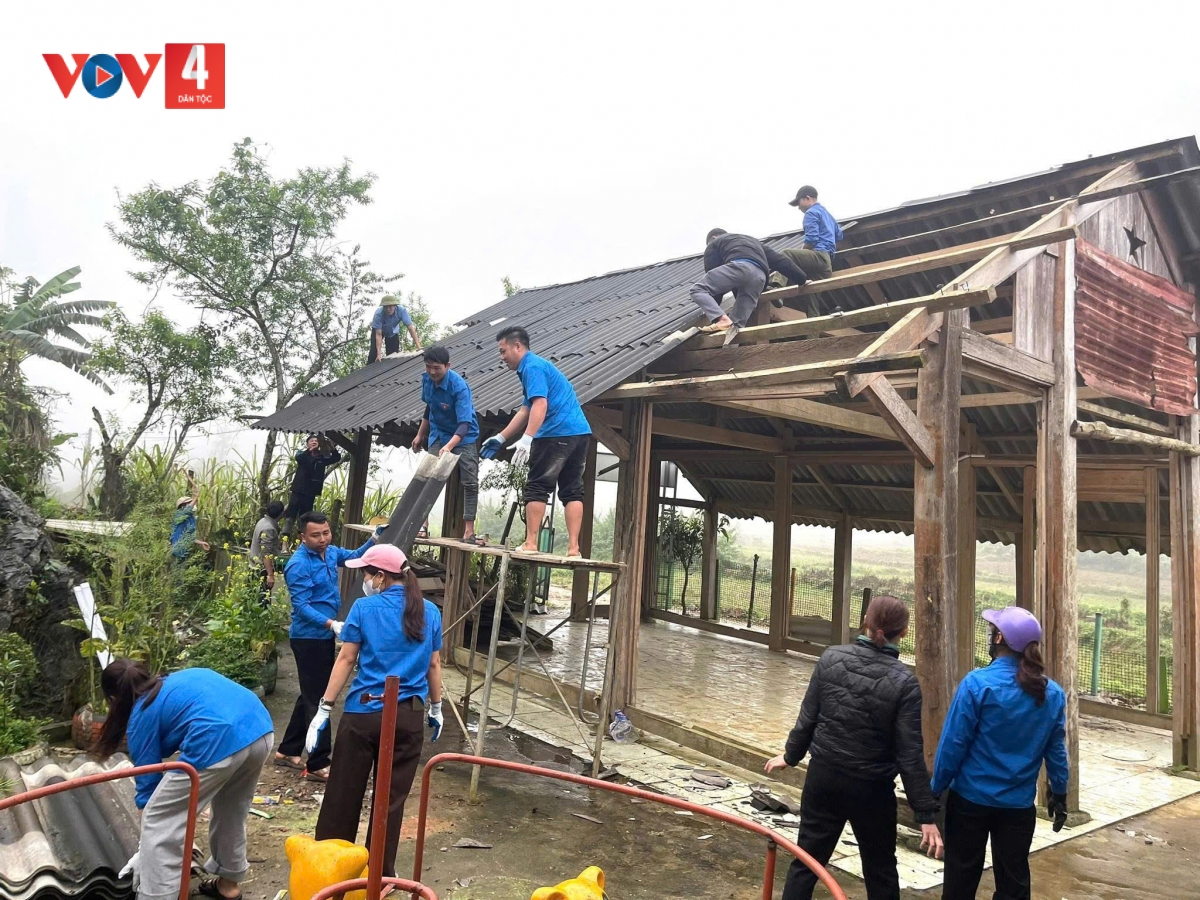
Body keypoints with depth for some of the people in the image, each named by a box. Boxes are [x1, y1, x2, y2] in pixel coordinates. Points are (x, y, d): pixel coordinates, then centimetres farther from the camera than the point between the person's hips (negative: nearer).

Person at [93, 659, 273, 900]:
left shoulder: (142, 716, 15)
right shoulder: (178, 680, 32)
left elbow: (148, 783, 19)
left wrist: (147, 849, 32)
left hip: (217, 743, -8)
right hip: (262, 729, 8)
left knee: (158, 821, 13)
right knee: (232, 808, 32)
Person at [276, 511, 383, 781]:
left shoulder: (330, 552, 3)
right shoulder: (299, 565, -22)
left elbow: (354, 557, 22)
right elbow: (301, 607, -25)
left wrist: (374, 540, 5)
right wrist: (332, 623, -37)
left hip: (324, 636, 9)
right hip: (309, 638, -9)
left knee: (310, 695, 18)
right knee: (317, 699, -4)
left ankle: (287, 751, 31)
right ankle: (318, 765, 4)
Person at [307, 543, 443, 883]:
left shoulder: (363, 608, -4)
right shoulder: (429, 612, 4)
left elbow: (345, 660, -4)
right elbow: (433, 665, 9)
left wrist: (324, 709, 1)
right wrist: (436, 708, 20)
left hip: (363, 713, -2)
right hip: (408, 716, 3)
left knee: (344, 793, 11)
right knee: (392, 797, 12)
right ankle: (382, 871, 23)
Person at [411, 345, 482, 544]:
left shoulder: (459, 386, -29)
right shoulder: (426, 379, -9)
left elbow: (465, 424, -37)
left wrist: (449, 446, -51)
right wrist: (420, 434, 16)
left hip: (464, 437, -5)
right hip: (438, 435, 5)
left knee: (470, 482, -9)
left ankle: (469, 530, -6)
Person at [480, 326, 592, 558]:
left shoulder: (532, 367, -5)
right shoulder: (536, 366, 26)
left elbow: (540, 404, -21)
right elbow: (526, 411, 29)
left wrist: (527, 438, -29)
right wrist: (500, 439, 29)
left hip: (557, 434, -9)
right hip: (580, 432, 9)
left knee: (537, 488, -2)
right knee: (572, 491, 6)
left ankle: (530, 543, -1)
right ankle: (573, 547, 3)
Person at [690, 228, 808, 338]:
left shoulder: (714, 244, 29)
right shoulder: (753, 241, 45)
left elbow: (712, 277, 20)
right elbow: (779, 261, 35)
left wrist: (713, 311, 22)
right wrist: (802, 279, 32)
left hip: (739, 267, -5)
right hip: (760, 276, 5)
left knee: (698, 289, -1)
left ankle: (721, 319, -20)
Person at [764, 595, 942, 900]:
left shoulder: (831, 658, -8)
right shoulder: (904, 683, -15)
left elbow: (808, 717, -1)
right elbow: (910, 755, -14)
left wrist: (791, 755, 16)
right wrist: (926, 814, -7)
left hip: (823, 776, 2)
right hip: (871, 787, -2)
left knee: (806, 859, 15)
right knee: (880, 871, 18)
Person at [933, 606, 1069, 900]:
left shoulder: (977, 683, -18)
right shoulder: (1052, 693, -3)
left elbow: (953, 743, -15)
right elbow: (1056, 750, 5)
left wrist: (937, 787, -3)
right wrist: (1059, 793, 19)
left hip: (971, 799, -3)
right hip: (1019, 804, 4)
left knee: (961, 876, 12)